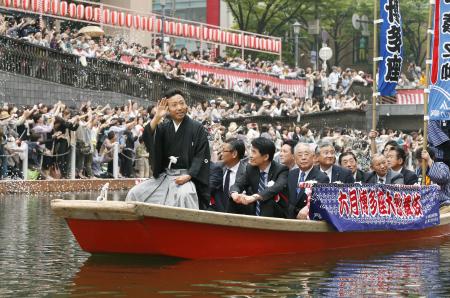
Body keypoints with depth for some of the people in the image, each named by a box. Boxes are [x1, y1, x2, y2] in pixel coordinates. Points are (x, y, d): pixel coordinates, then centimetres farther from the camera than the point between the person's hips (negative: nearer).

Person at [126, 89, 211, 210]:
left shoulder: (197, 128, -1)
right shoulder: (164, 126, 9)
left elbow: (201, 156, -5)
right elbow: (146, 138, -7)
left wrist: (188, 176, -19)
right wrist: (157, 118, -21)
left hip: (185, 176, -5)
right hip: (163, 176, 5)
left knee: (184, 195, -37)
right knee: (134, 194, -9)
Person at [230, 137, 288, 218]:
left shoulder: (281, 170, -9)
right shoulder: (250, 168, 7)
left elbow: (277, 187, -28)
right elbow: (238, 184, -1)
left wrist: (254, 197, -44)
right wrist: (235, 194, -27)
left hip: (275, 217, -7)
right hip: (253, 216, 7)